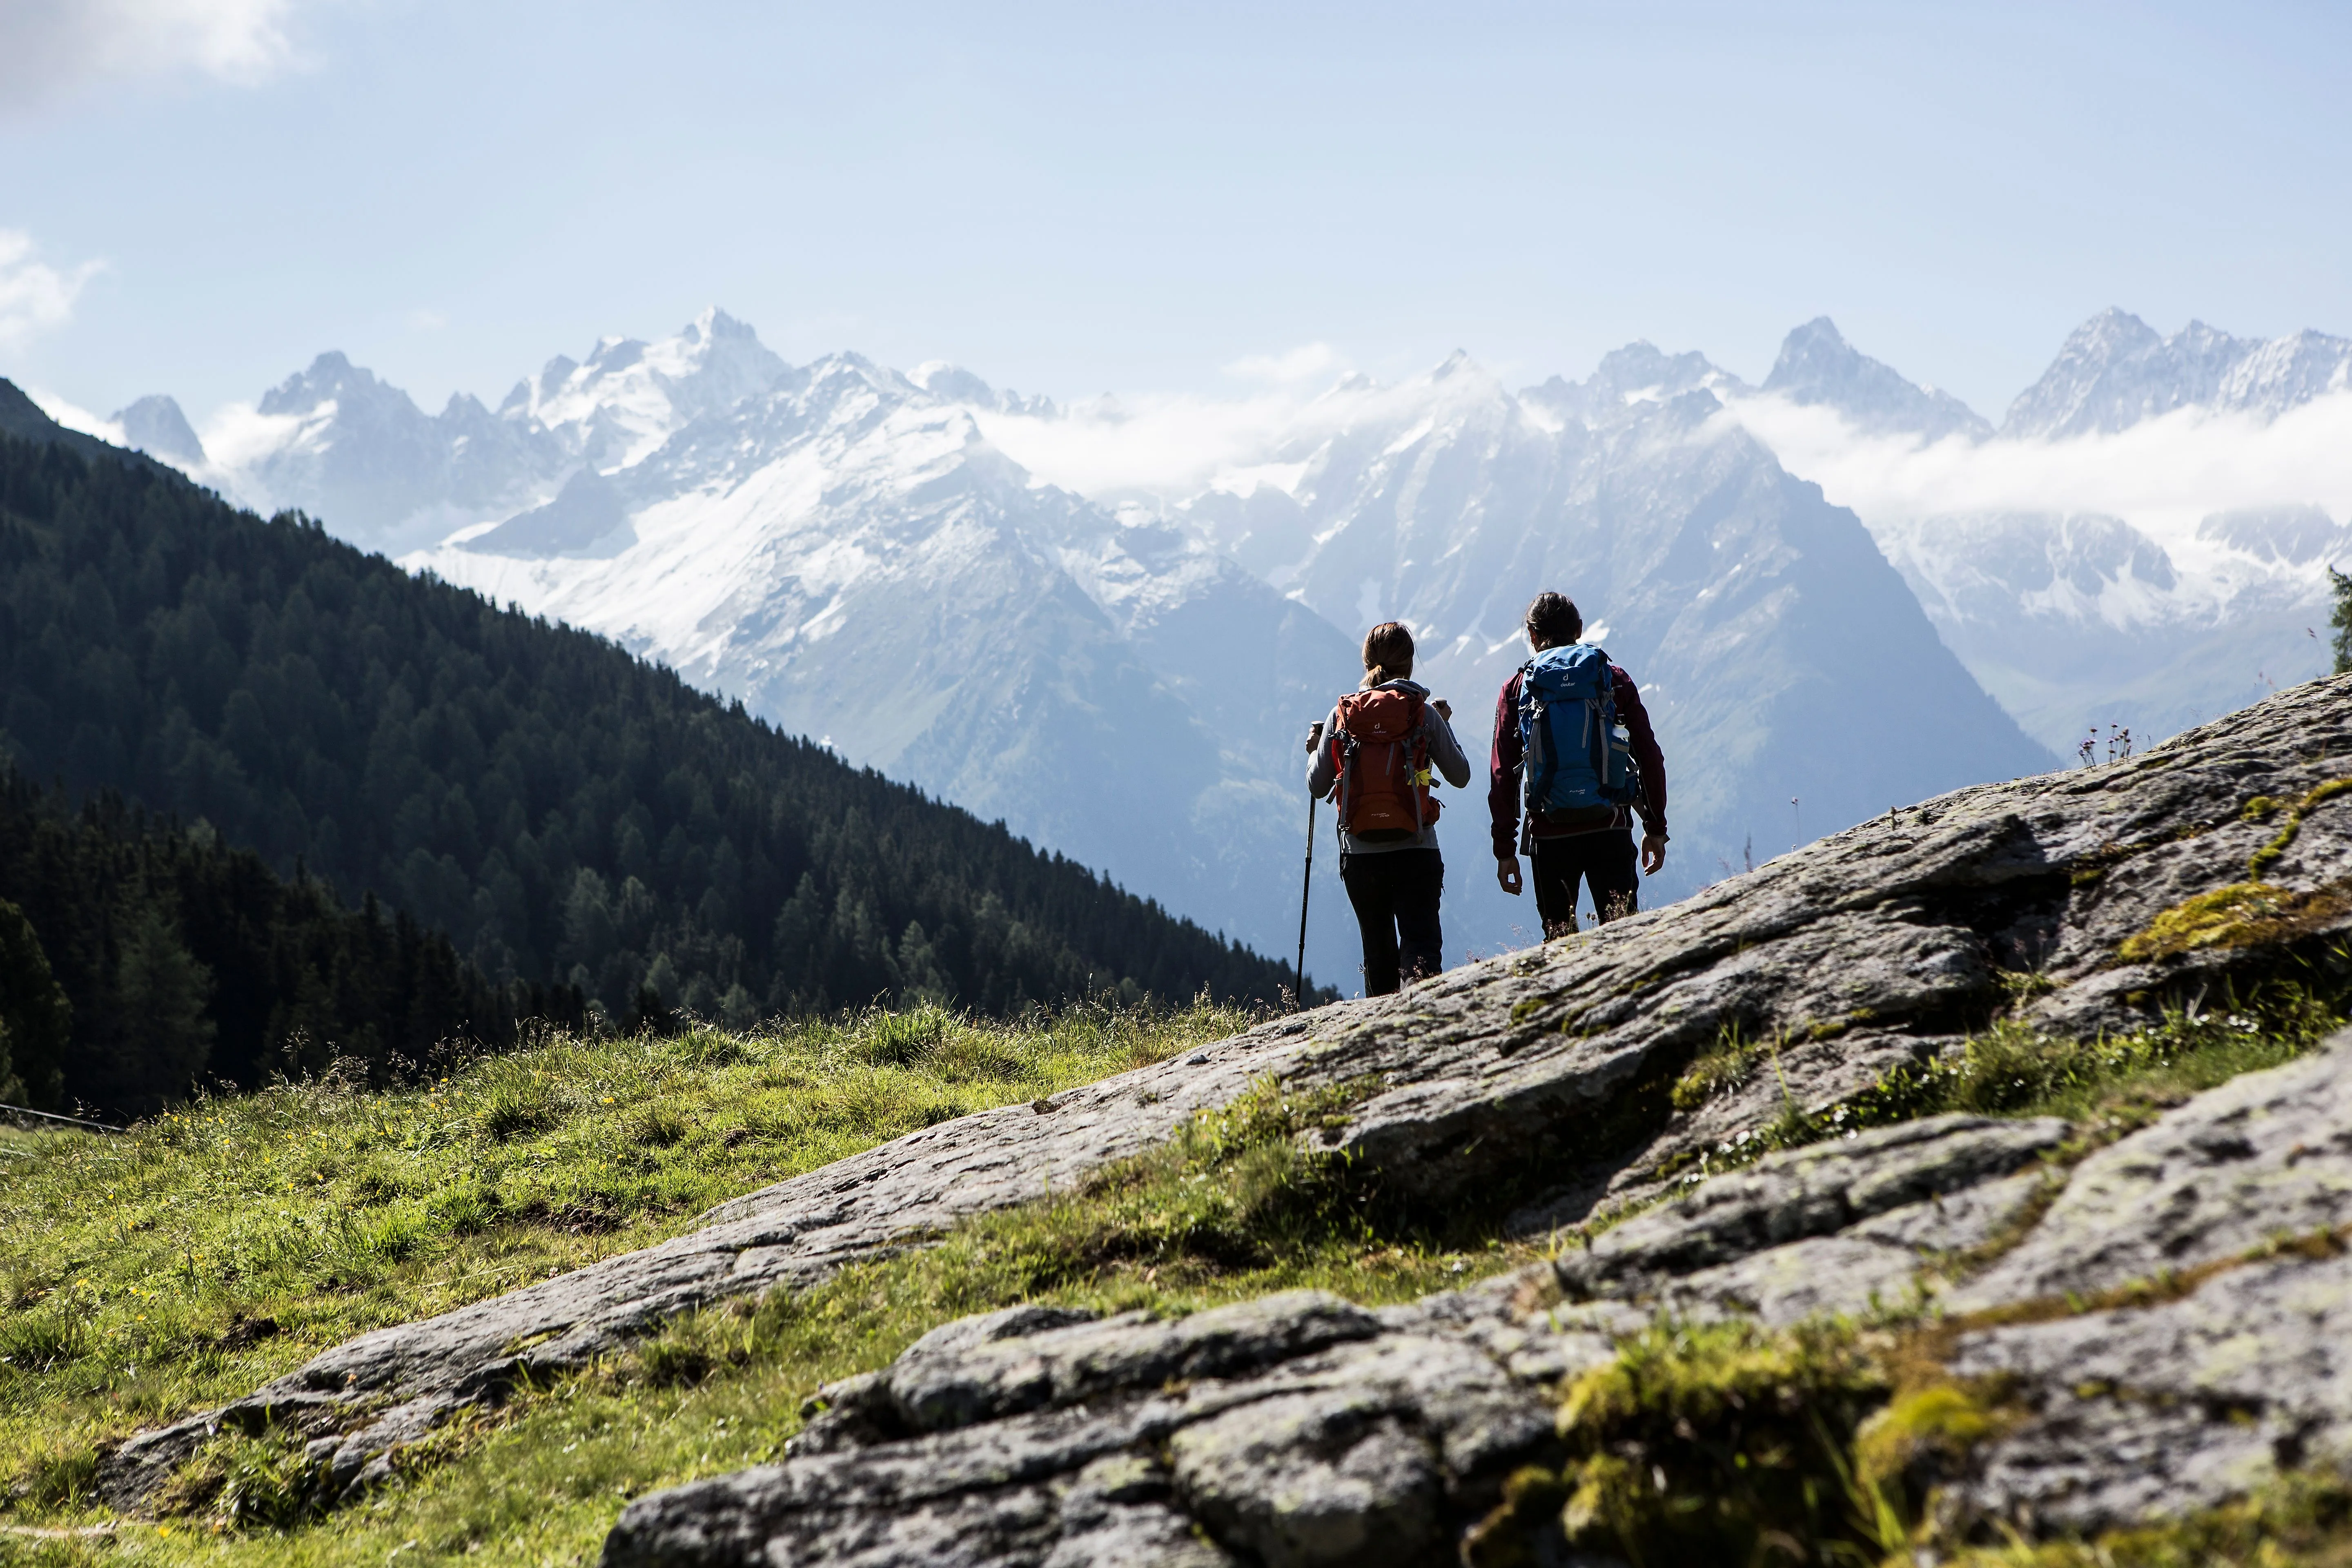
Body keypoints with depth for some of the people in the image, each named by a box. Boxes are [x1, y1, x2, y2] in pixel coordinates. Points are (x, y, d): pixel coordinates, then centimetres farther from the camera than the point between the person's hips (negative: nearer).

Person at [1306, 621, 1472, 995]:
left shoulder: (1342, 714, 1)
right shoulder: (1425, 713, -2)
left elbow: (1317, 787, 5)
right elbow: (1461, 777, 9)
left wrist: (1315, 748, 25)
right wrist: (1445, 725, 23)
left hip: (1360, 855, 2)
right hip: (1416, 852, -2)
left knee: (1378, 951, 16)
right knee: (1421, 944, -6)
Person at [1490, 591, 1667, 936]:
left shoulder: (1516, 690, 5)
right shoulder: (1614, 679, 5)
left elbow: (1502, 774, 2)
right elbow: (1650, 757, 3)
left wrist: (1505, 849, 6)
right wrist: (1656, 828, 11)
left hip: (1550, 833, 0)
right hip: (1610, 829, 0)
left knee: (1560, 942, 9)